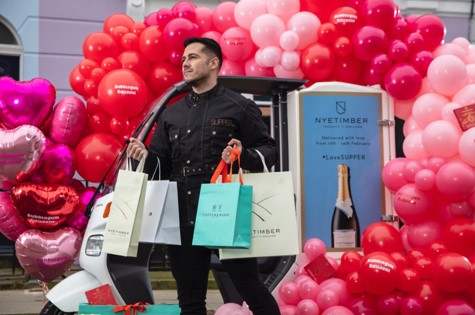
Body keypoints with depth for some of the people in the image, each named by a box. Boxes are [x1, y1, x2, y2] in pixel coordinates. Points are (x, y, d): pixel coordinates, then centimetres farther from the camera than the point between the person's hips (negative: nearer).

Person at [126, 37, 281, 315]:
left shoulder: (239, 106, 4)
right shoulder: (172, 114, 19)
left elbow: (269, 150, 1)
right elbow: (162, 164, 18)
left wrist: (244, 156, -19)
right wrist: (146, 157, -3)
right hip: (184, 217, 5)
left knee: (251, 288, 1)